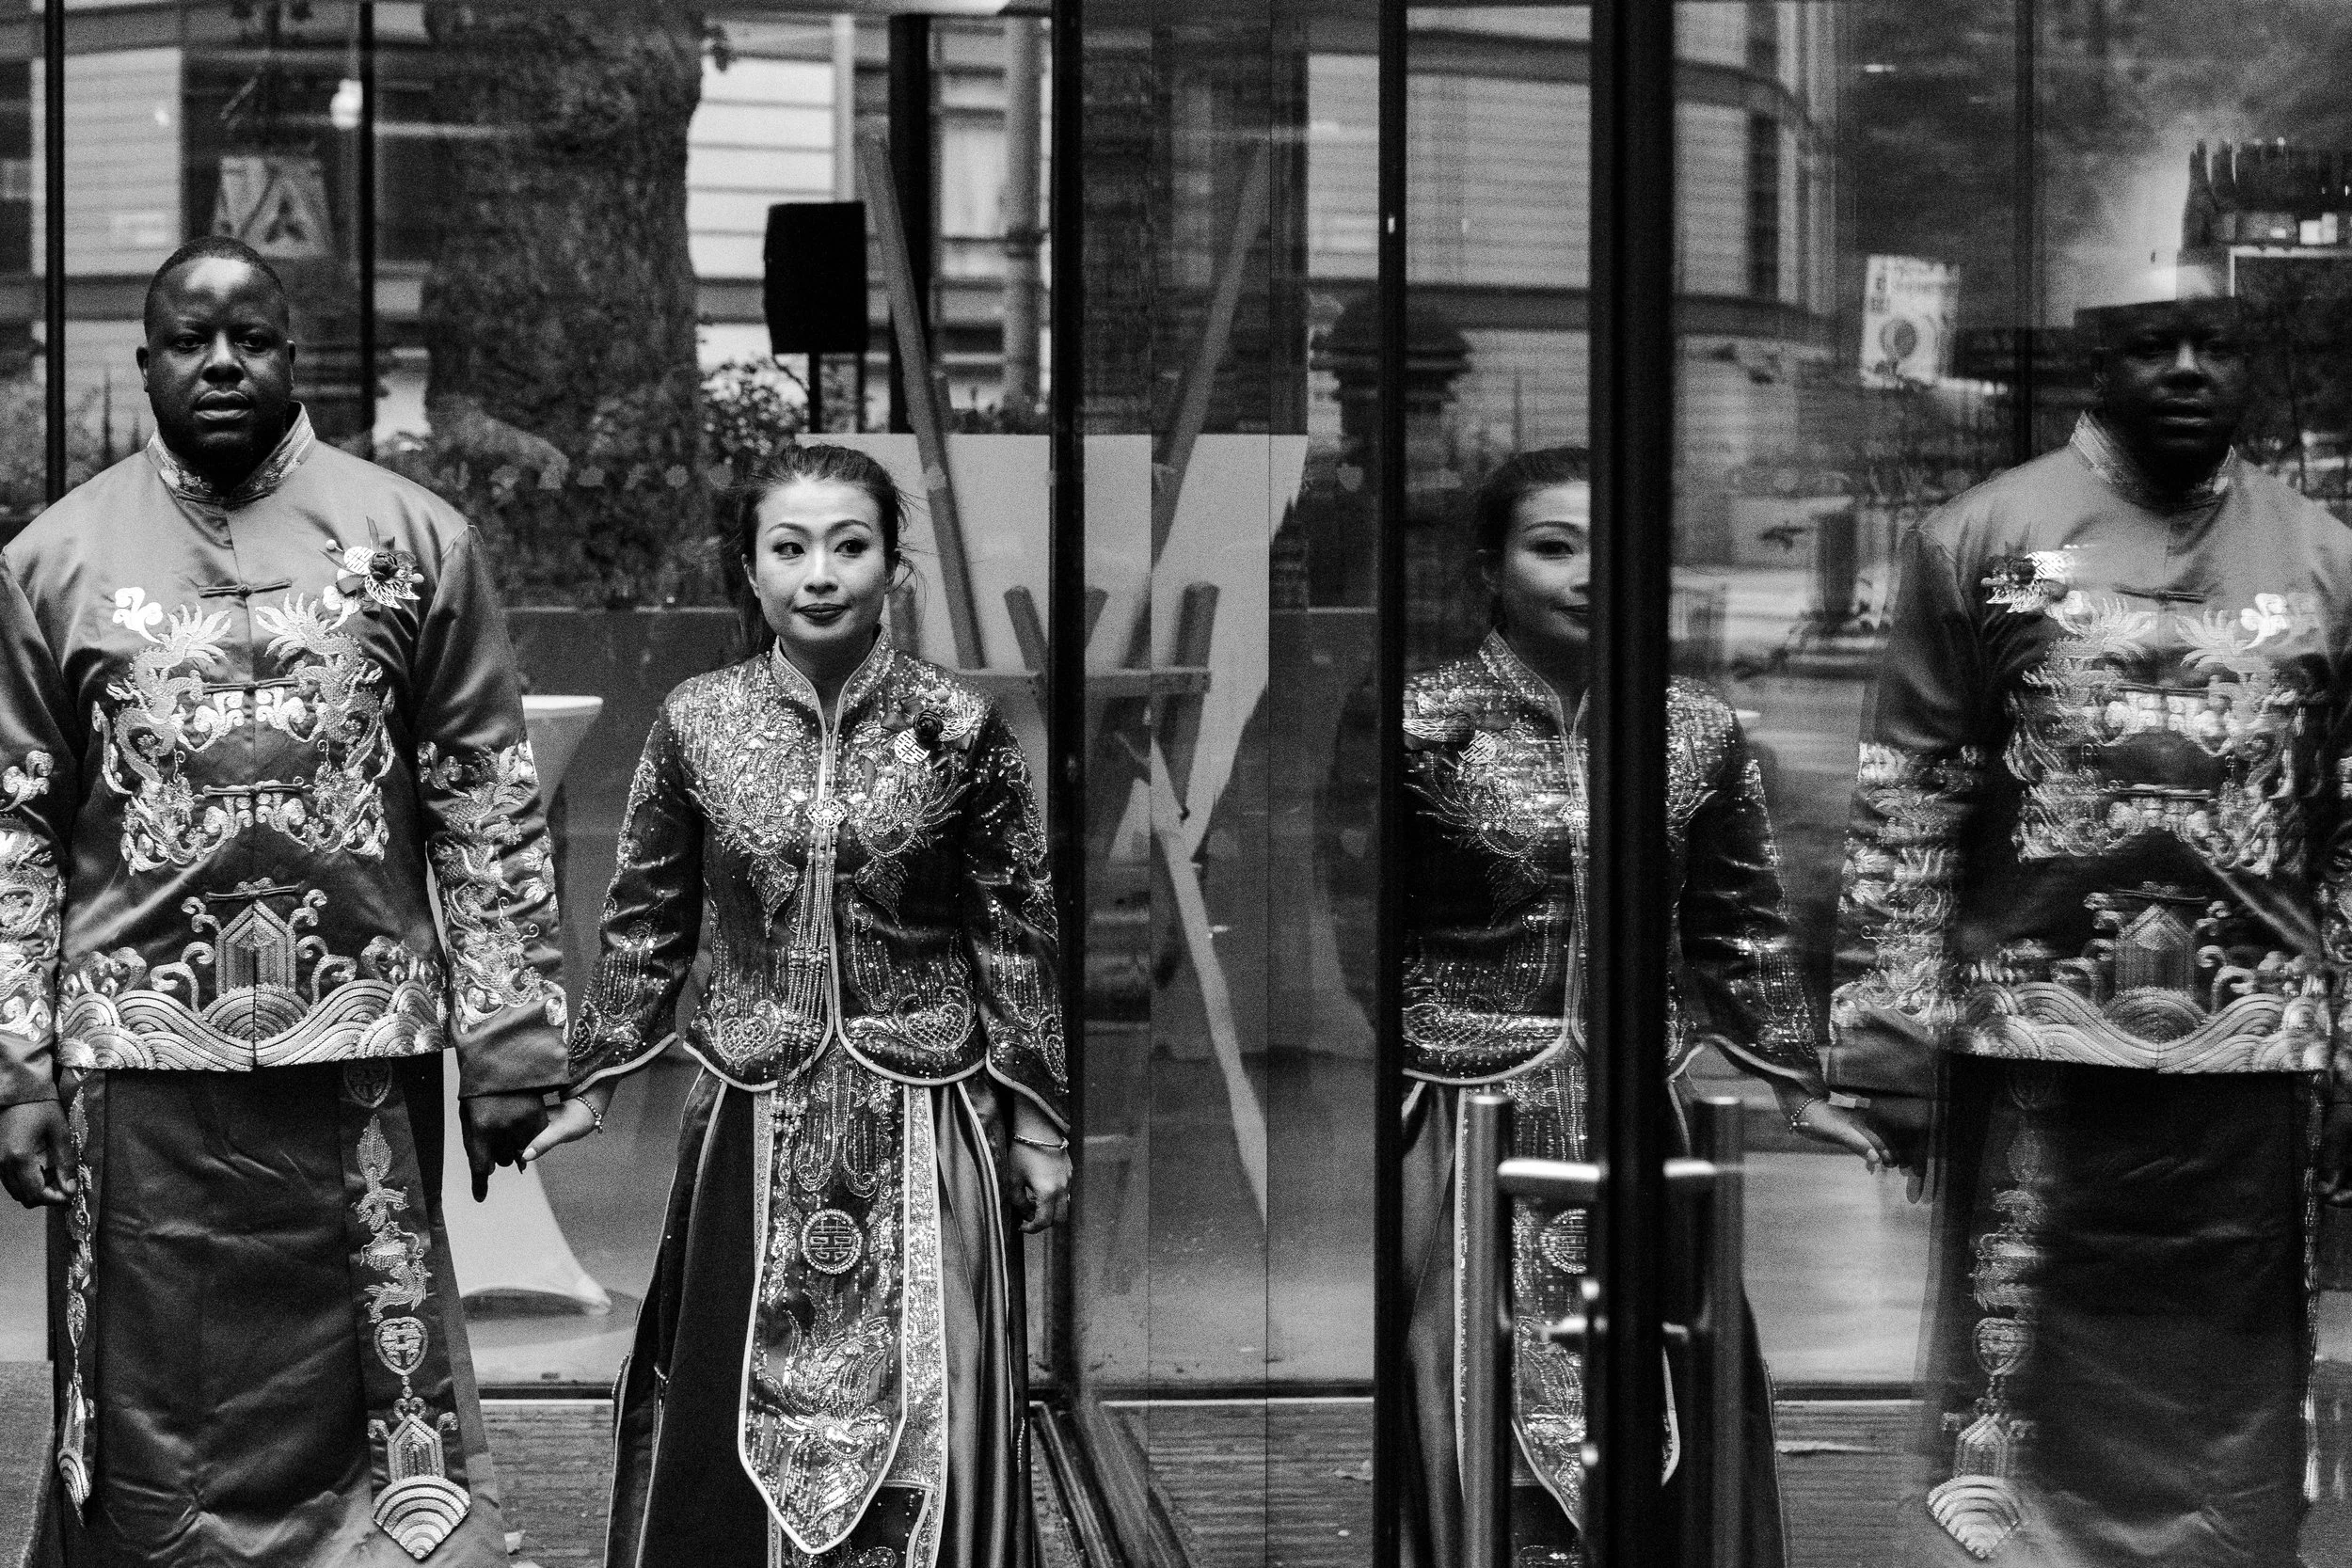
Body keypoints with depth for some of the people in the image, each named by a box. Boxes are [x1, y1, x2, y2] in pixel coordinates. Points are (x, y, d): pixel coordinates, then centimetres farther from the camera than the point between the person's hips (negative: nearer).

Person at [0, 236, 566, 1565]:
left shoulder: (414, 540, 3)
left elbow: (490, 806, 2)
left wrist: (508, 1038, -2)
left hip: (363, 1053, -1)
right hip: (140, 1059, 1)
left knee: (376, 1401, 5)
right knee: (156, 1425, 8)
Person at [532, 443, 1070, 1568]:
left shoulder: (960, 728, -5)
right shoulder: (696, 725, -1)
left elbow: (1017, 935, 0)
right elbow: (645, 920, 8)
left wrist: (1036, 1120, 1)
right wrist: (591, 1085, 9)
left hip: (925, 1124, -1)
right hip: (753, 1123, 1)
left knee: (927, 1423, 3)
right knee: (735, 1417, 8)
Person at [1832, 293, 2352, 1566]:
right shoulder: (1980, 541, 2)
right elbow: (1904, 807, 0)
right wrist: (1890, 1045, -5)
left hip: (2249, 1059, 2)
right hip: (2032, 1050, -2)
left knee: (2229, 1406, 9)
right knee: (2012, 1387, 1)